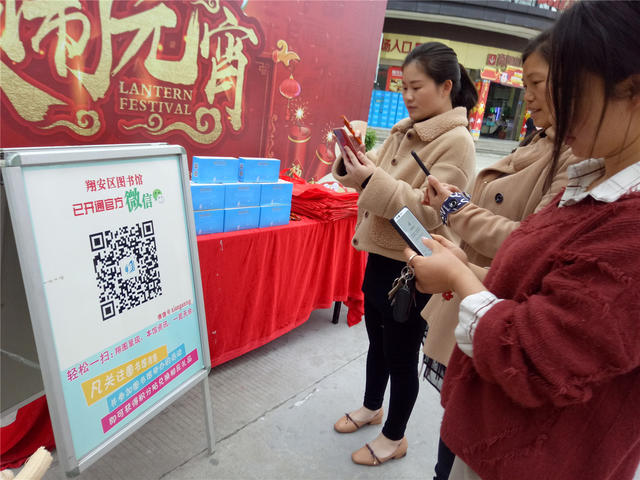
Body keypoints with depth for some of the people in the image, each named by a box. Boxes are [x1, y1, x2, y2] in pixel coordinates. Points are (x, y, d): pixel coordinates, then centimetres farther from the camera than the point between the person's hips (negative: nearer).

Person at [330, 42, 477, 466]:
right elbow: (378, 180, 11)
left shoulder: (456, 141, -16)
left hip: (411, 268, -7)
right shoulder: (404, 130, 7)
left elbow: (429, 212, -23)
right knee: (377, 342, 24)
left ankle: (395, 437, 35)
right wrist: (355, 161, -9)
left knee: (402, 354, 11)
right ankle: (372, 407, 48)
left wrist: (371, 180, -29)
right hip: (380, 256, 8)